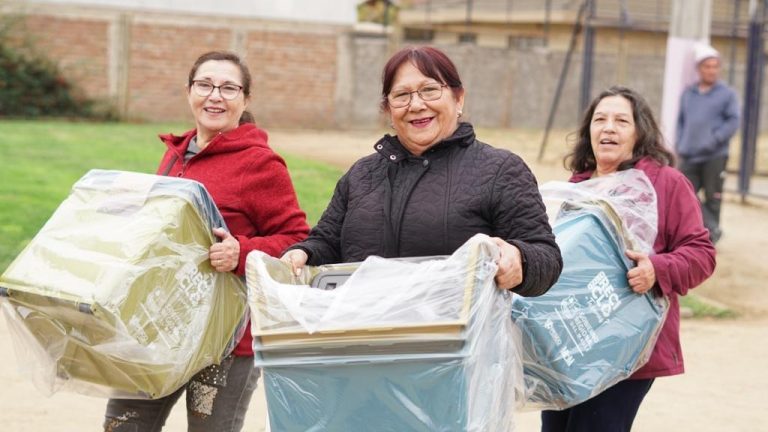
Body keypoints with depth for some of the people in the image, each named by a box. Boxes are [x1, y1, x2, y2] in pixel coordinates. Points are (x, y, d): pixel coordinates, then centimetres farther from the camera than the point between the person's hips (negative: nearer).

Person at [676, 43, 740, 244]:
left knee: (712, 199, 2)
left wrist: (714, 140, -16)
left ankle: (710, 236, 17)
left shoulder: (727, 93, 0)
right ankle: (713, 228, 5)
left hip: (715, 157, -4)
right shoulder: (688, 94, 13)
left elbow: (733, 121, -6)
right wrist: (680, 143, 6)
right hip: (689, 157, 4)